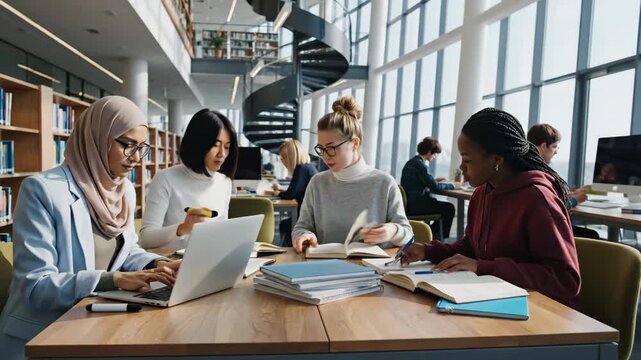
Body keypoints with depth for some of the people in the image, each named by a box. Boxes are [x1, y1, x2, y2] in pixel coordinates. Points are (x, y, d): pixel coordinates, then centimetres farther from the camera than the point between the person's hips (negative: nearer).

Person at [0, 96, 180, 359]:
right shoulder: (42, 190, -18)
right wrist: (114, 279, -29)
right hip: (41, 334, -6)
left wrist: (157, 264, -6)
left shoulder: (126, 190, 5)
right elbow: (35, 285, -19)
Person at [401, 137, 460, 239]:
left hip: (409, 203, 10)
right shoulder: (420, 164, -17)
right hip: (415, 205, -10)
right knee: (449, 208, -8)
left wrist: (435, 181, 15)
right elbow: (435, 188, -19)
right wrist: (453, 185, -4)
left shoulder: (411, 162, 12)